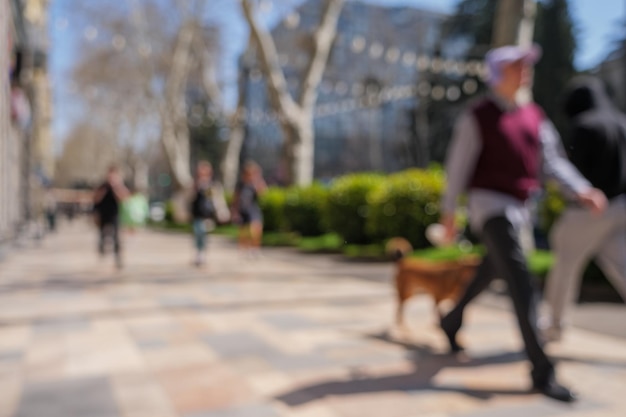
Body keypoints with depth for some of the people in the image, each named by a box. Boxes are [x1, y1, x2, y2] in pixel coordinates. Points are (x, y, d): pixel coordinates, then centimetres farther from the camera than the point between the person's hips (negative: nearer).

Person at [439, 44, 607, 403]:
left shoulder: (534, 115, 9)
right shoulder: (477, 117, -9)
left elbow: (552, 161, 6)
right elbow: (458, 165, -6)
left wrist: (583, 191, -9)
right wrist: (449, 213, -5)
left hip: (519, 209, 8)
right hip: (490, 205, -7)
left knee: (491, 273, 20)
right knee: (521, 283, -16)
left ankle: (452, 321, 43)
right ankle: (542, 370, -12)